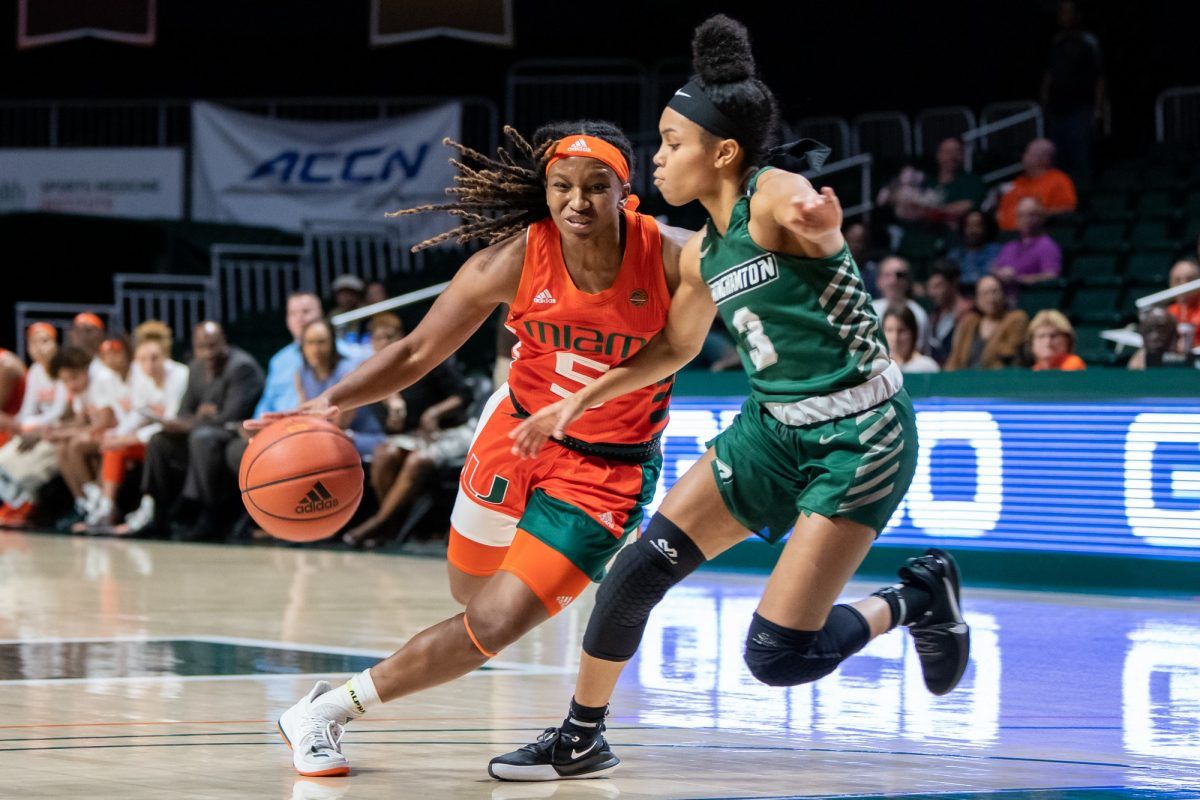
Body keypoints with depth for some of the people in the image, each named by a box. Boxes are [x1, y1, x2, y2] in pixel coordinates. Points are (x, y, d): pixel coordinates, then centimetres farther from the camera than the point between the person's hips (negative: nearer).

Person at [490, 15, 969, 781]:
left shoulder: (774, 197, -17)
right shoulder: (703, 254, 8)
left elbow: (812, 225, -42)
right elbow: (673, 348, 24)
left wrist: (821, 225, -66)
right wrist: (577, 403, 19)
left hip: (861, 438, -8)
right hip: (774, 429, 8)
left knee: (778, 656, -12)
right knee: (639, 567, -3)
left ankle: (916, 601, 14)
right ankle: (579, 740, 15)